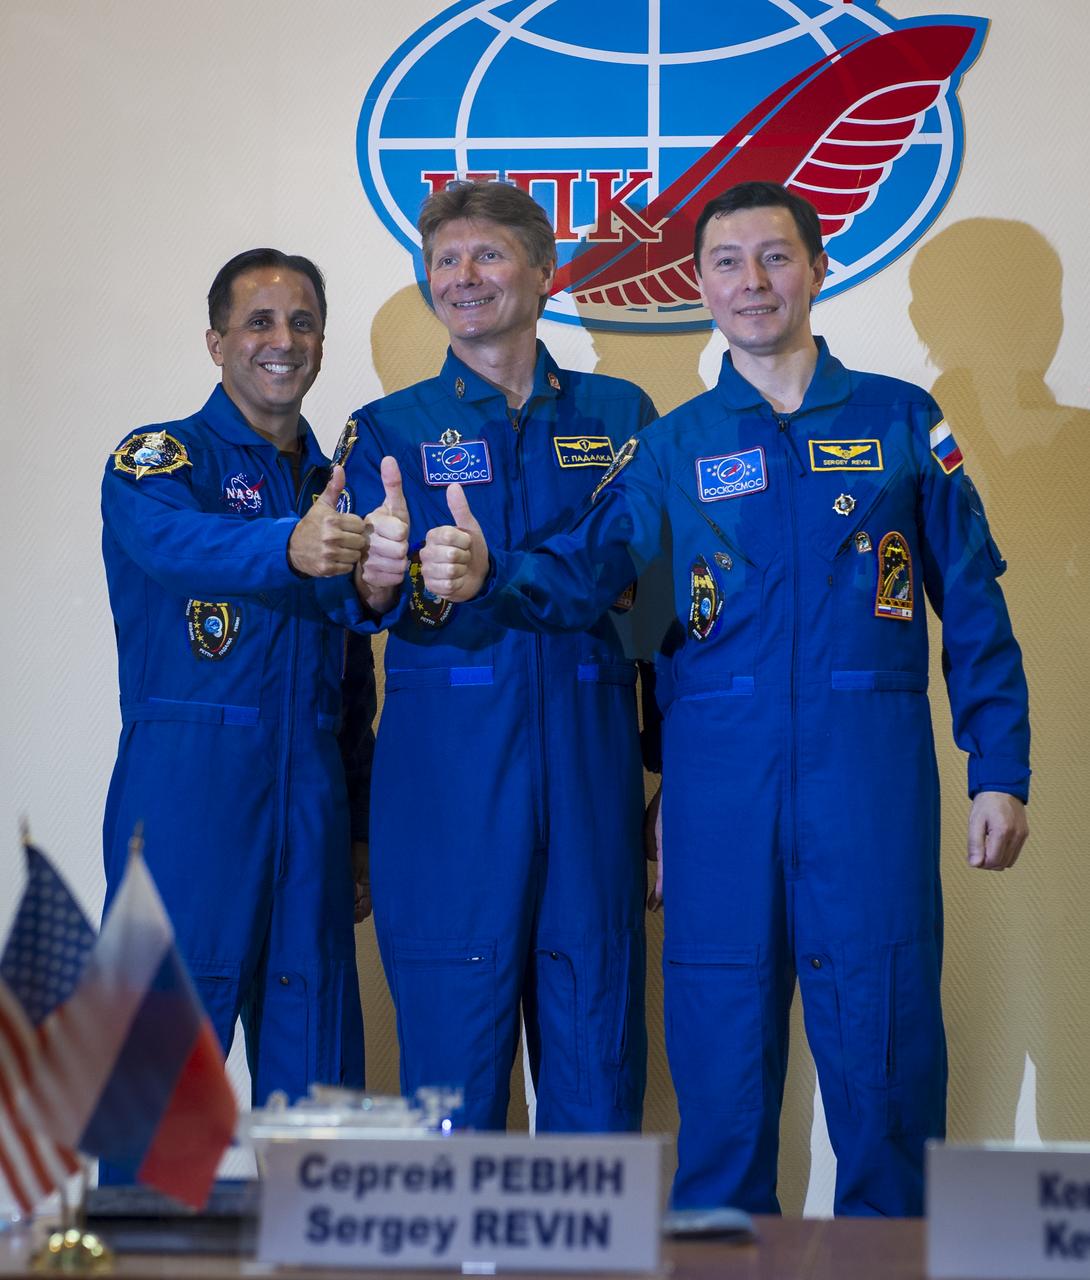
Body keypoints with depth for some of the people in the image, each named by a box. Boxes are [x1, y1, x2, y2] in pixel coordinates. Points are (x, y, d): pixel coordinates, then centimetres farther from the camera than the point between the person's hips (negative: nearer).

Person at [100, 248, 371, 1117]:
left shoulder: (335, 484, 18)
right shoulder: (158, 459, 2)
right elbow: (175, 542, -23)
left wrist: (359, 829, 14)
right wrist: (289, 548, -43)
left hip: (310, 799, 5)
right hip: (186, 789, -5)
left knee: (318, 1061, 7)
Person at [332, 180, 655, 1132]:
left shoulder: (619, 413, 11)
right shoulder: (389, 430, 8)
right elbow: (366, 602, -6)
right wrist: (382, 577, -31)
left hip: (591, 757, 1)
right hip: (445, 761, -1)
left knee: (596, 1027, 4)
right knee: (452, 1027, 0)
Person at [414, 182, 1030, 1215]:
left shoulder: (900, 421, 9)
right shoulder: (670, 448, 12)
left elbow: (973, 605, 7)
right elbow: (580, 572, 0)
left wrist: (998, 770, 1)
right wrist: (486, 574, -21)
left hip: (871, 770, -1)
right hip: (720, 772, 1)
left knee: (881, 1032, 0)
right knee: (721, 1031, 5)